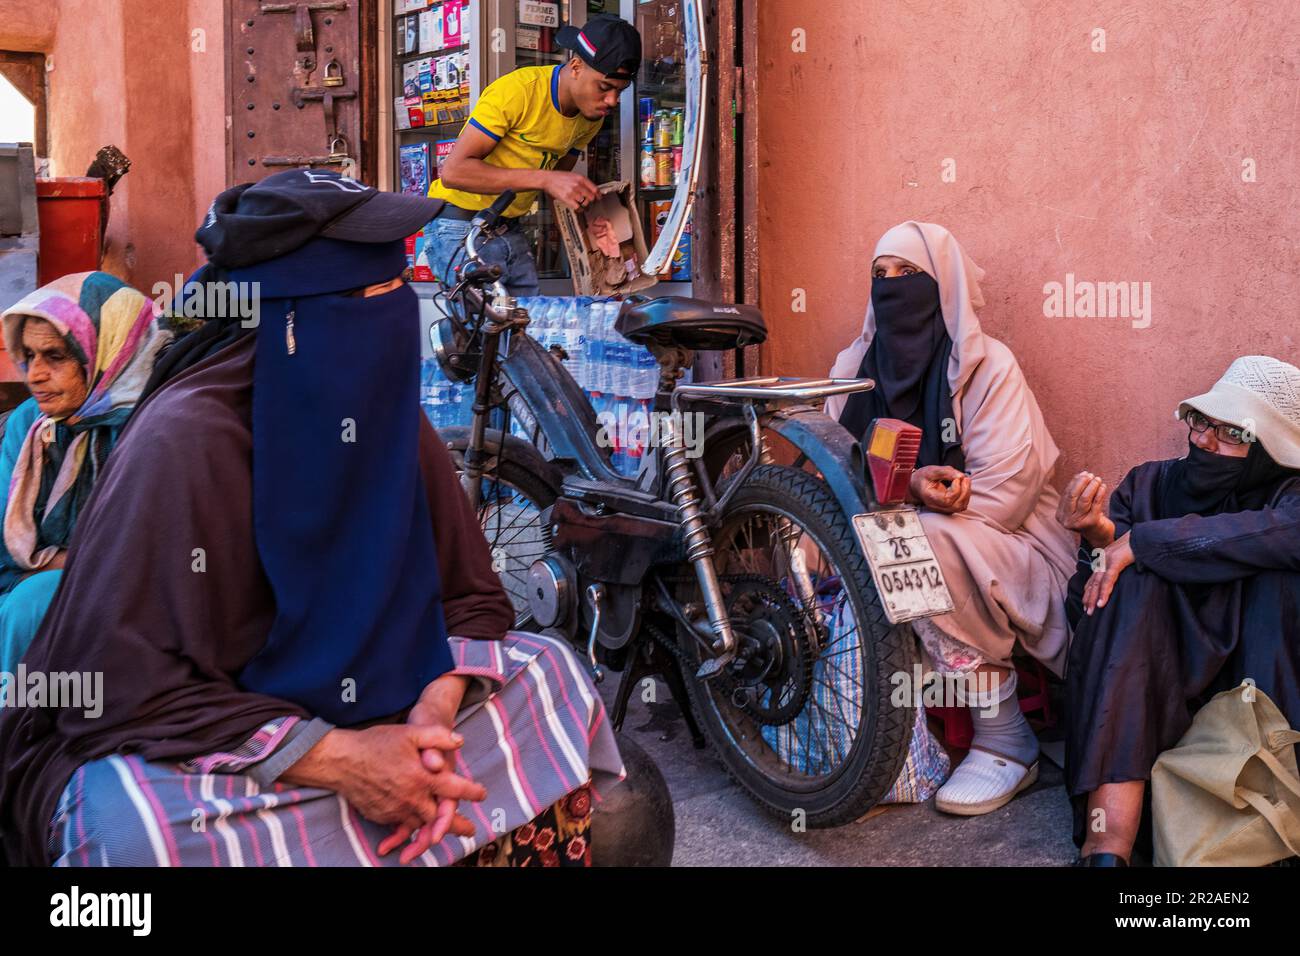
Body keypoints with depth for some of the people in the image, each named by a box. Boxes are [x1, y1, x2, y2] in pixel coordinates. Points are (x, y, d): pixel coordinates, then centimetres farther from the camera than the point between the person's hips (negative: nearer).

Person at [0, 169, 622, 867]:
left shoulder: (386, 413, -6)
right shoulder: (185, 445, -24)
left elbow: (470, 595, 1)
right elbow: (117, 686, -25)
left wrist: (437, 708, -21)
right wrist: (335, 760, -32)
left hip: (349, 709, 6)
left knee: (548, 676, -7)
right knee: (139, 830, -38)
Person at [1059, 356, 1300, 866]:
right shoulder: (1147, 484, 7)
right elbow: (1086, 609, 0)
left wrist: (1139, 541, -25)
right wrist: (1100, 540, -21)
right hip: (1144, 694, 1)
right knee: (1134, 582, -26)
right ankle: (1107, 846, -39)